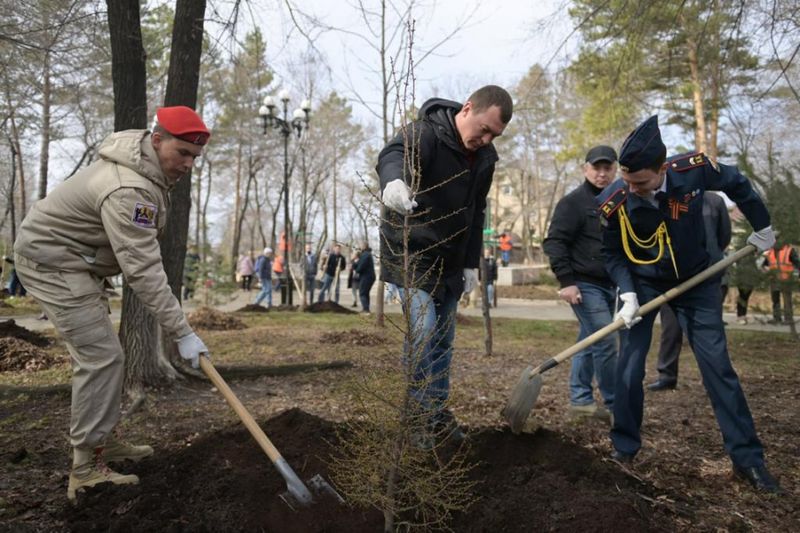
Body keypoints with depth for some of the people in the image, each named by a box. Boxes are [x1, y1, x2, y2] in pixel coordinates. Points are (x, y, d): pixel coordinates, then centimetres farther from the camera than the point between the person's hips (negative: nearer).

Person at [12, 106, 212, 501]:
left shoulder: (150, 166, 2)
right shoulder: (129, 190, -30)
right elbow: (144, 271, -33)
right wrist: (182, 332, -31)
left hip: (72, 259, 10)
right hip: (52, 262, -10)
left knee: (98, 354, 13)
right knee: (101, 357, -13)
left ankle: (104, 442, 24)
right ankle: (86, 469, -5)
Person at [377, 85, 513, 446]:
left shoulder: (484, 157, 5)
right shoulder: (425, 133, -18)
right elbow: (393, 154, -42)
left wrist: (471, 264, 10)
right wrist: (393, 181, -66)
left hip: (451, 262, 7)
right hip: (413, 255, -7)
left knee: (443, 339, 12)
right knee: (422, 332, -14)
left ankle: (439, 409, 26)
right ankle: (419, 414, 4)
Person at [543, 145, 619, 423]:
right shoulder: (573, 202, -7)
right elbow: (554, 242, -13)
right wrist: (566, 281, -19)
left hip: (609, 285, 7)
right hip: (585, 285, -7)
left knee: (589, 344, 12)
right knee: (606, 344, -9)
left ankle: (580, 400, 21)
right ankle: (615, 406, 2)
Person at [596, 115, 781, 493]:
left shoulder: (693, 169, -24)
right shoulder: (613, 202, -25)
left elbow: (736, 184, -1)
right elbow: (612, 254, -10)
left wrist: (762, 227, 8)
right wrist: (628, 295, -23)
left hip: (695, 279, 1)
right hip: (643, 282, 0)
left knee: (717, 363, 0)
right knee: (630, 364, -3)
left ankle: (747, 458, 11)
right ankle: (624, 448, 13)